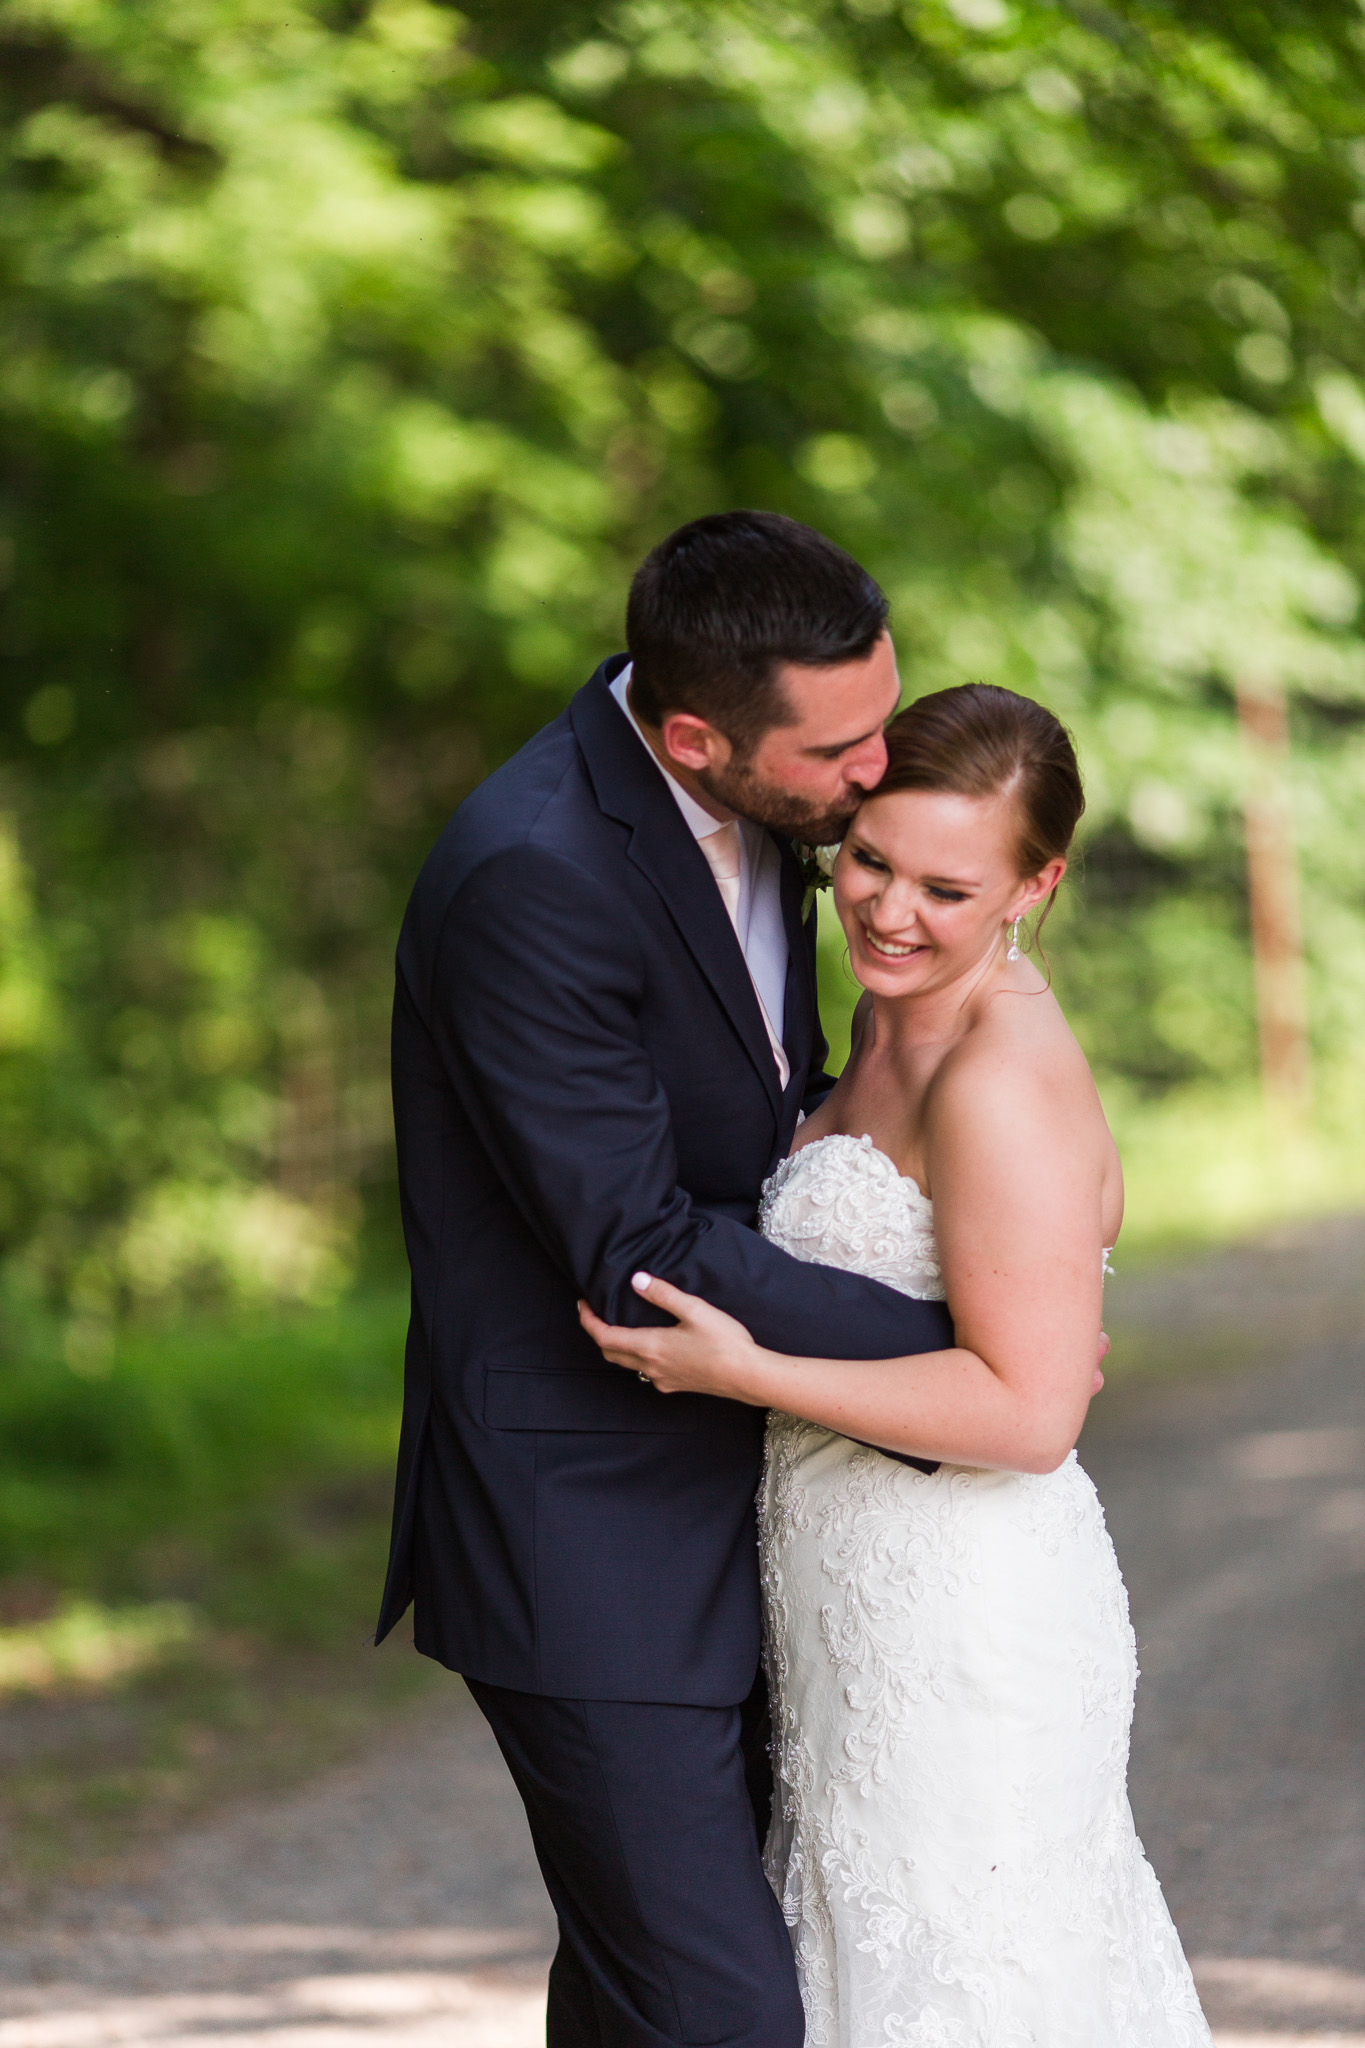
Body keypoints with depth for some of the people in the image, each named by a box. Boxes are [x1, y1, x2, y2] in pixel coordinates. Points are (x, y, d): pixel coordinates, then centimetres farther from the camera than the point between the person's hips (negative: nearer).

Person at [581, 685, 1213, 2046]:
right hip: (869, 1608, 10)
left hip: (962, 1622, -10)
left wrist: (744, 1372, -22)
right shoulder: (894, 1021, 7)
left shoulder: (1004, 1087, -22)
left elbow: (1027, 1409, -24)